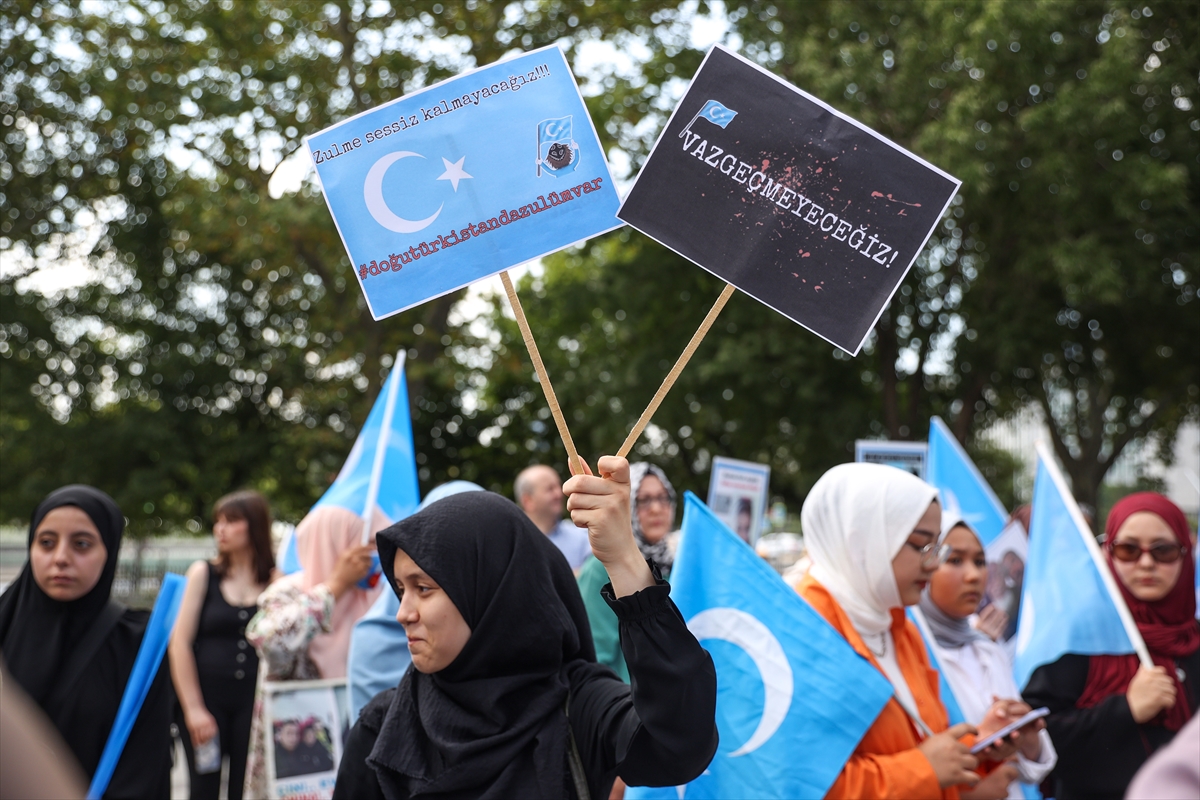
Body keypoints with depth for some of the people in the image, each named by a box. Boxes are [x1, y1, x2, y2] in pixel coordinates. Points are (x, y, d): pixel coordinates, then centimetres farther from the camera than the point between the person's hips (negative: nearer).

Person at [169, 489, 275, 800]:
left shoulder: (275, 579, 3)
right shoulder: (203, 573, 4)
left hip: (254, 702, 0)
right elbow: (180, 643, 0)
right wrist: (193, 708, -5)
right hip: (204, 697, 0)